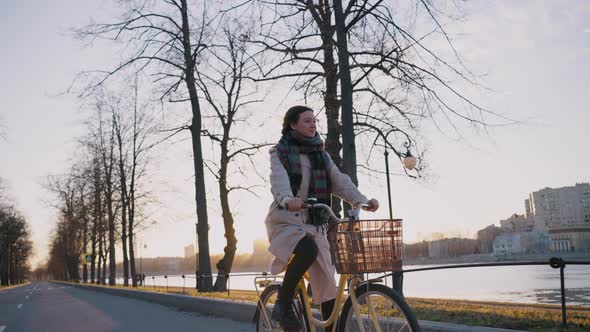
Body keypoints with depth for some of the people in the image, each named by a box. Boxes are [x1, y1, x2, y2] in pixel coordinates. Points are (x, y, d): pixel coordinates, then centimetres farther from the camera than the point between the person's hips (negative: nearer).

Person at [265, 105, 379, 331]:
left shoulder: (321, 155, 16)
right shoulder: (280, 153, 1)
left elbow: (340, 181, 3)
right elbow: (279, 179, -19)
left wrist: (362, 200, -16)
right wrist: (287, 199, -42)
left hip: (315, 224, 5)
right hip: (286, 221, -5)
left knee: (327, 285, -1)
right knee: (308, 249, -35)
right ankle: (283, 304, -17)